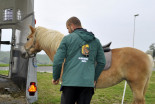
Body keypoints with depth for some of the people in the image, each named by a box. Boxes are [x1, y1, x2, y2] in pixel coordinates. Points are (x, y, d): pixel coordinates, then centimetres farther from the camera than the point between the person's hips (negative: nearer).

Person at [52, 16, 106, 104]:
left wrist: (56, 77, 10)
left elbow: (58, 61, -4)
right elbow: (102, 62, 11)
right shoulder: (95, 41, 12)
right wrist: (95, 78, 21)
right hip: (88, 83, 3)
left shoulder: (67, 38, 0)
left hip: (70, 82, -3)